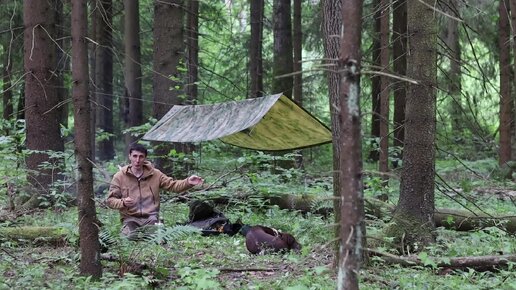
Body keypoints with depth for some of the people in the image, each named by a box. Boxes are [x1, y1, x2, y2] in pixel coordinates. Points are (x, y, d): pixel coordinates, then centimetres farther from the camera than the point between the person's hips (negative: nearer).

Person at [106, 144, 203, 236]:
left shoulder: (155, 174, 7)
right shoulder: (119, 177, 2)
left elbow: (173, 185, 6)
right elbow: (110, 200, 1)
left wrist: (188, 182, -13)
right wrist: (123, 202, -20)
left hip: (151, 217, 1)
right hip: (130, 218, -1)